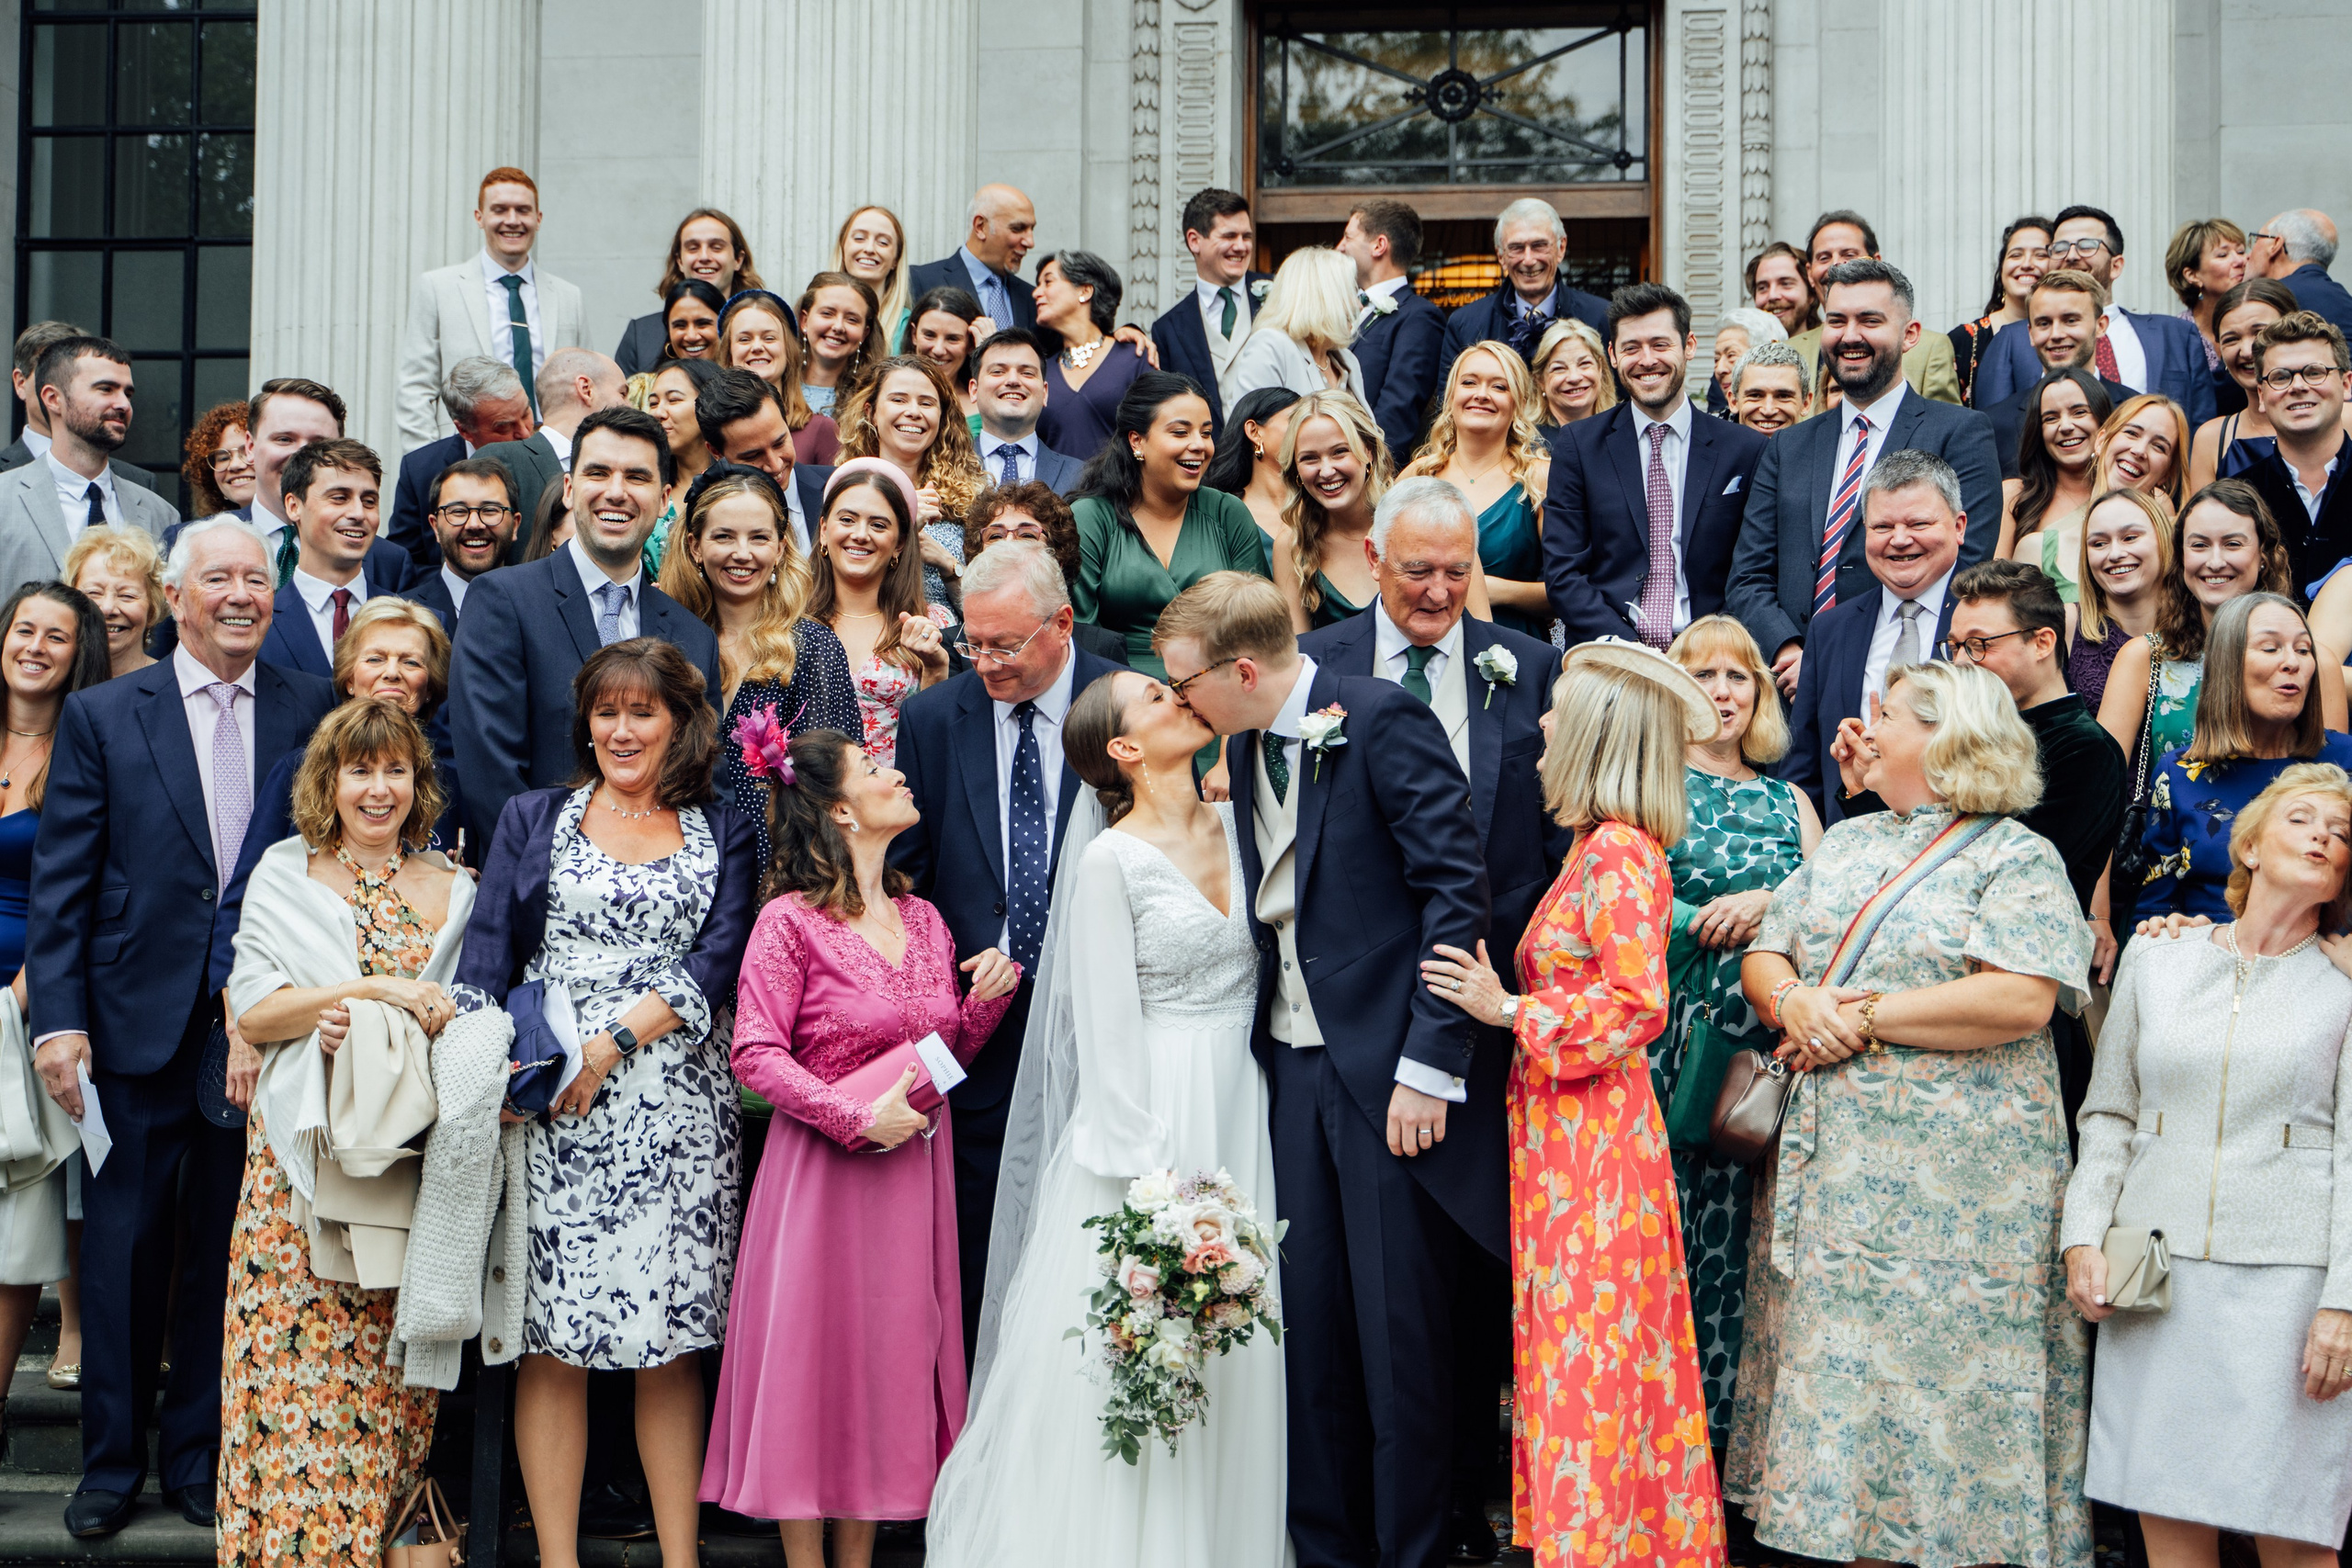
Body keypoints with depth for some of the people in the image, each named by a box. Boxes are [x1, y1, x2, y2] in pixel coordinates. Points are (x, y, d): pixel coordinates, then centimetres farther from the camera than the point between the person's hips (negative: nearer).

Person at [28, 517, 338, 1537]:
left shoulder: (313, 710, 3)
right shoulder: (102, 715, 0)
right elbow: (60, 881, -1)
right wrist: (57, 1018, -8)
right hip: (141, 1022, -1)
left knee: (228, 1250, 10)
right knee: (123, 1249, 8)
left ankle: (200, 1455, 24)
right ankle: (112, 1462, 22)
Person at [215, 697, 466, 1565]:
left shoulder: (454, 891, 11)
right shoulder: (283, 876, 7)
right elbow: (252, 1011, -3)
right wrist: (376, 987, -14)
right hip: (300, 1156, -1)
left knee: (389, 1372, -1)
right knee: (292, 1357, -5)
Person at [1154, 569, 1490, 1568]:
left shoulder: (1383, 721, -11)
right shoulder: (1246, 747, 12)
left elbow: (1456, 888, -15)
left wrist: (1429, 1067, -17)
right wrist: (1260, 1052, 7)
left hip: (1389, 1068, -7)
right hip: (1295, 1064, 7)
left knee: (1400, 1326, 0)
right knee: (1307, 1318, 8)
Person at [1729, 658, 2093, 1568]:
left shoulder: (2017, 859, -4)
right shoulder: (1845, 844, 17)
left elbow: (2021, 1000, -18)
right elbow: (1764, 957, 13)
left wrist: (1864, 1017, -16)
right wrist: (1793, 1001, -10)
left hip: (1952, 1175, -6)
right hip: (1827, 1161, 6)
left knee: (1937, 1357, -4)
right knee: (1831, 1356, 9)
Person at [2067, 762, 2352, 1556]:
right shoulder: (2157, 959, 11)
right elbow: (2108, 1116, 14)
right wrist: (2084, 1236, 2)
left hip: (2288, 1278, -2)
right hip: (2154, 1270, 2)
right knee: (2168, 1526, 3)